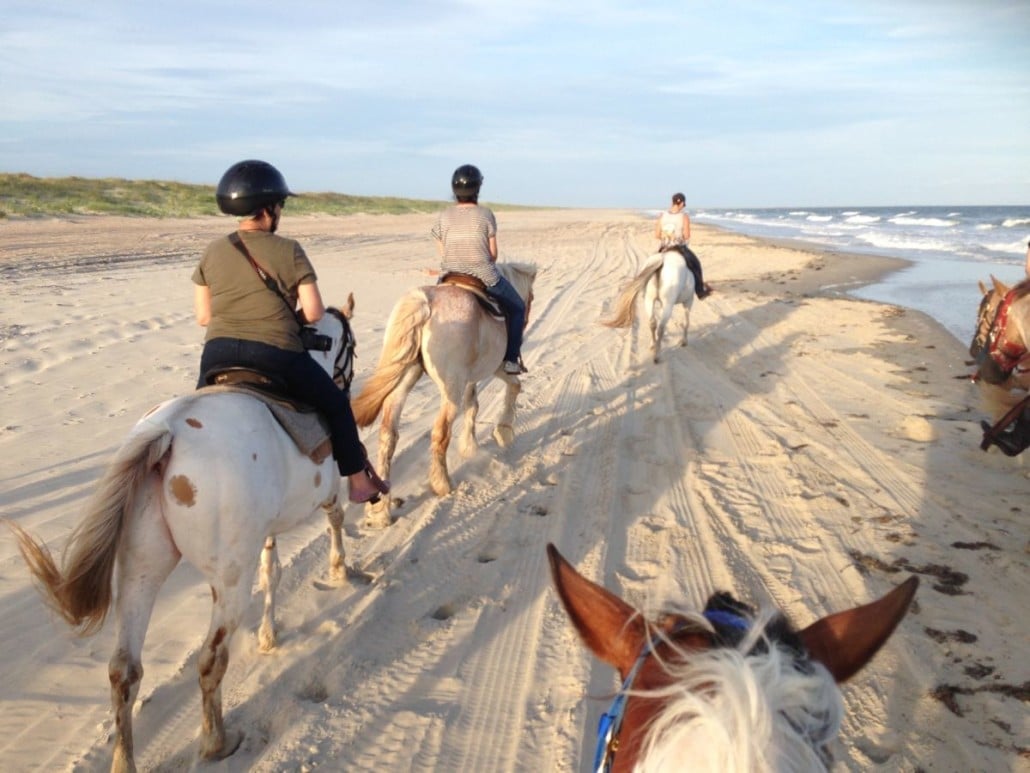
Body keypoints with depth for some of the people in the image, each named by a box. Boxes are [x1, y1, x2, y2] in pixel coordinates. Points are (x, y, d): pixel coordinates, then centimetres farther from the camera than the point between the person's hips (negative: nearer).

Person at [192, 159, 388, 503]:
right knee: (336, 404, 19)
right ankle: (359, 481, 26)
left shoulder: (213, 251, 6)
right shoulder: (289, 251, -5)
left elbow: (202, 316, 8)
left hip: (217, 355, 4)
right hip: (277, 355, -3)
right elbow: (314, 313, -7)